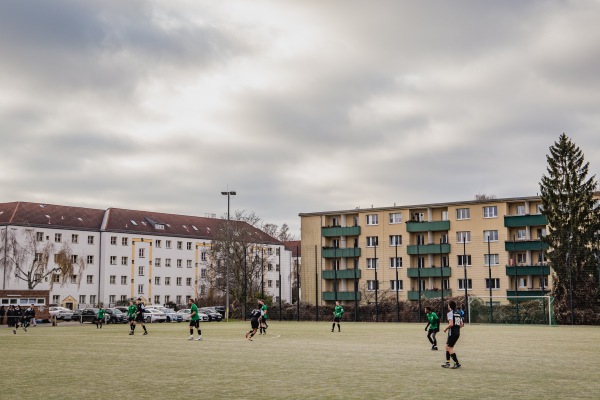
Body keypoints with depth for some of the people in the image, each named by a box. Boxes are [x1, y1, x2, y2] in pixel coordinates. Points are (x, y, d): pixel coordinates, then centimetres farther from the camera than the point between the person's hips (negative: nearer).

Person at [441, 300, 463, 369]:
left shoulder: (450, 313, -12)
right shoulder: (458, 312, 13)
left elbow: (451, 324, -21)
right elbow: (461, 324, 13)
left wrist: (446, 328, -6)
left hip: (452, 333, -8)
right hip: (457, 332, 8)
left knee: (450, 348, -2)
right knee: (447, 347, 17)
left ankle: (457, 363, -5)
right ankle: (447, 363, 19)